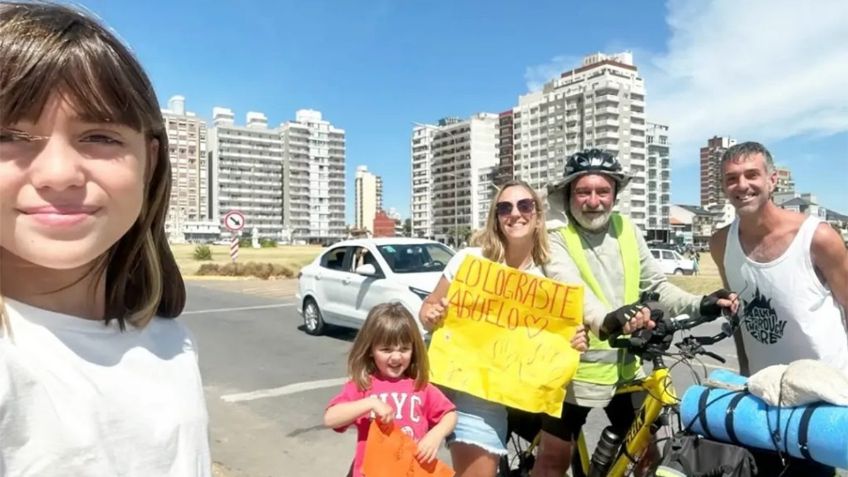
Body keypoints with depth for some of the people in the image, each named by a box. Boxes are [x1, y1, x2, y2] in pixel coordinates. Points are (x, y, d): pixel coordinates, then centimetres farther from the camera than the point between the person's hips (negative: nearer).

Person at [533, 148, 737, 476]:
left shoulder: (626, 230, 3)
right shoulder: (555, 236, -13)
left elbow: (657, 286, 8)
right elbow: (570, 288, -32)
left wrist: (699, 304, -10)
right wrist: (605, 319, -51)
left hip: (625, 366, 5)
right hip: (575, 369, -5)